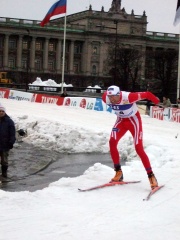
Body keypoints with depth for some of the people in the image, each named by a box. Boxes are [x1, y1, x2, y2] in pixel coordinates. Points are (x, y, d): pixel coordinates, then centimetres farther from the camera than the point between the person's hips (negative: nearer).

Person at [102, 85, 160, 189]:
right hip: (121, 120, 5)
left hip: (134, 120, -5)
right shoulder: (106, 98, -22)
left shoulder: (128, 97, -37)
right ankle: (118, 172, 0)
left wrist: (158, 102, -8)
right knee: (112, 142, -13)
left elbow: (146, 94, -26)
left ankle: (151, 176, -2)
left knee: (139, 148, -12)